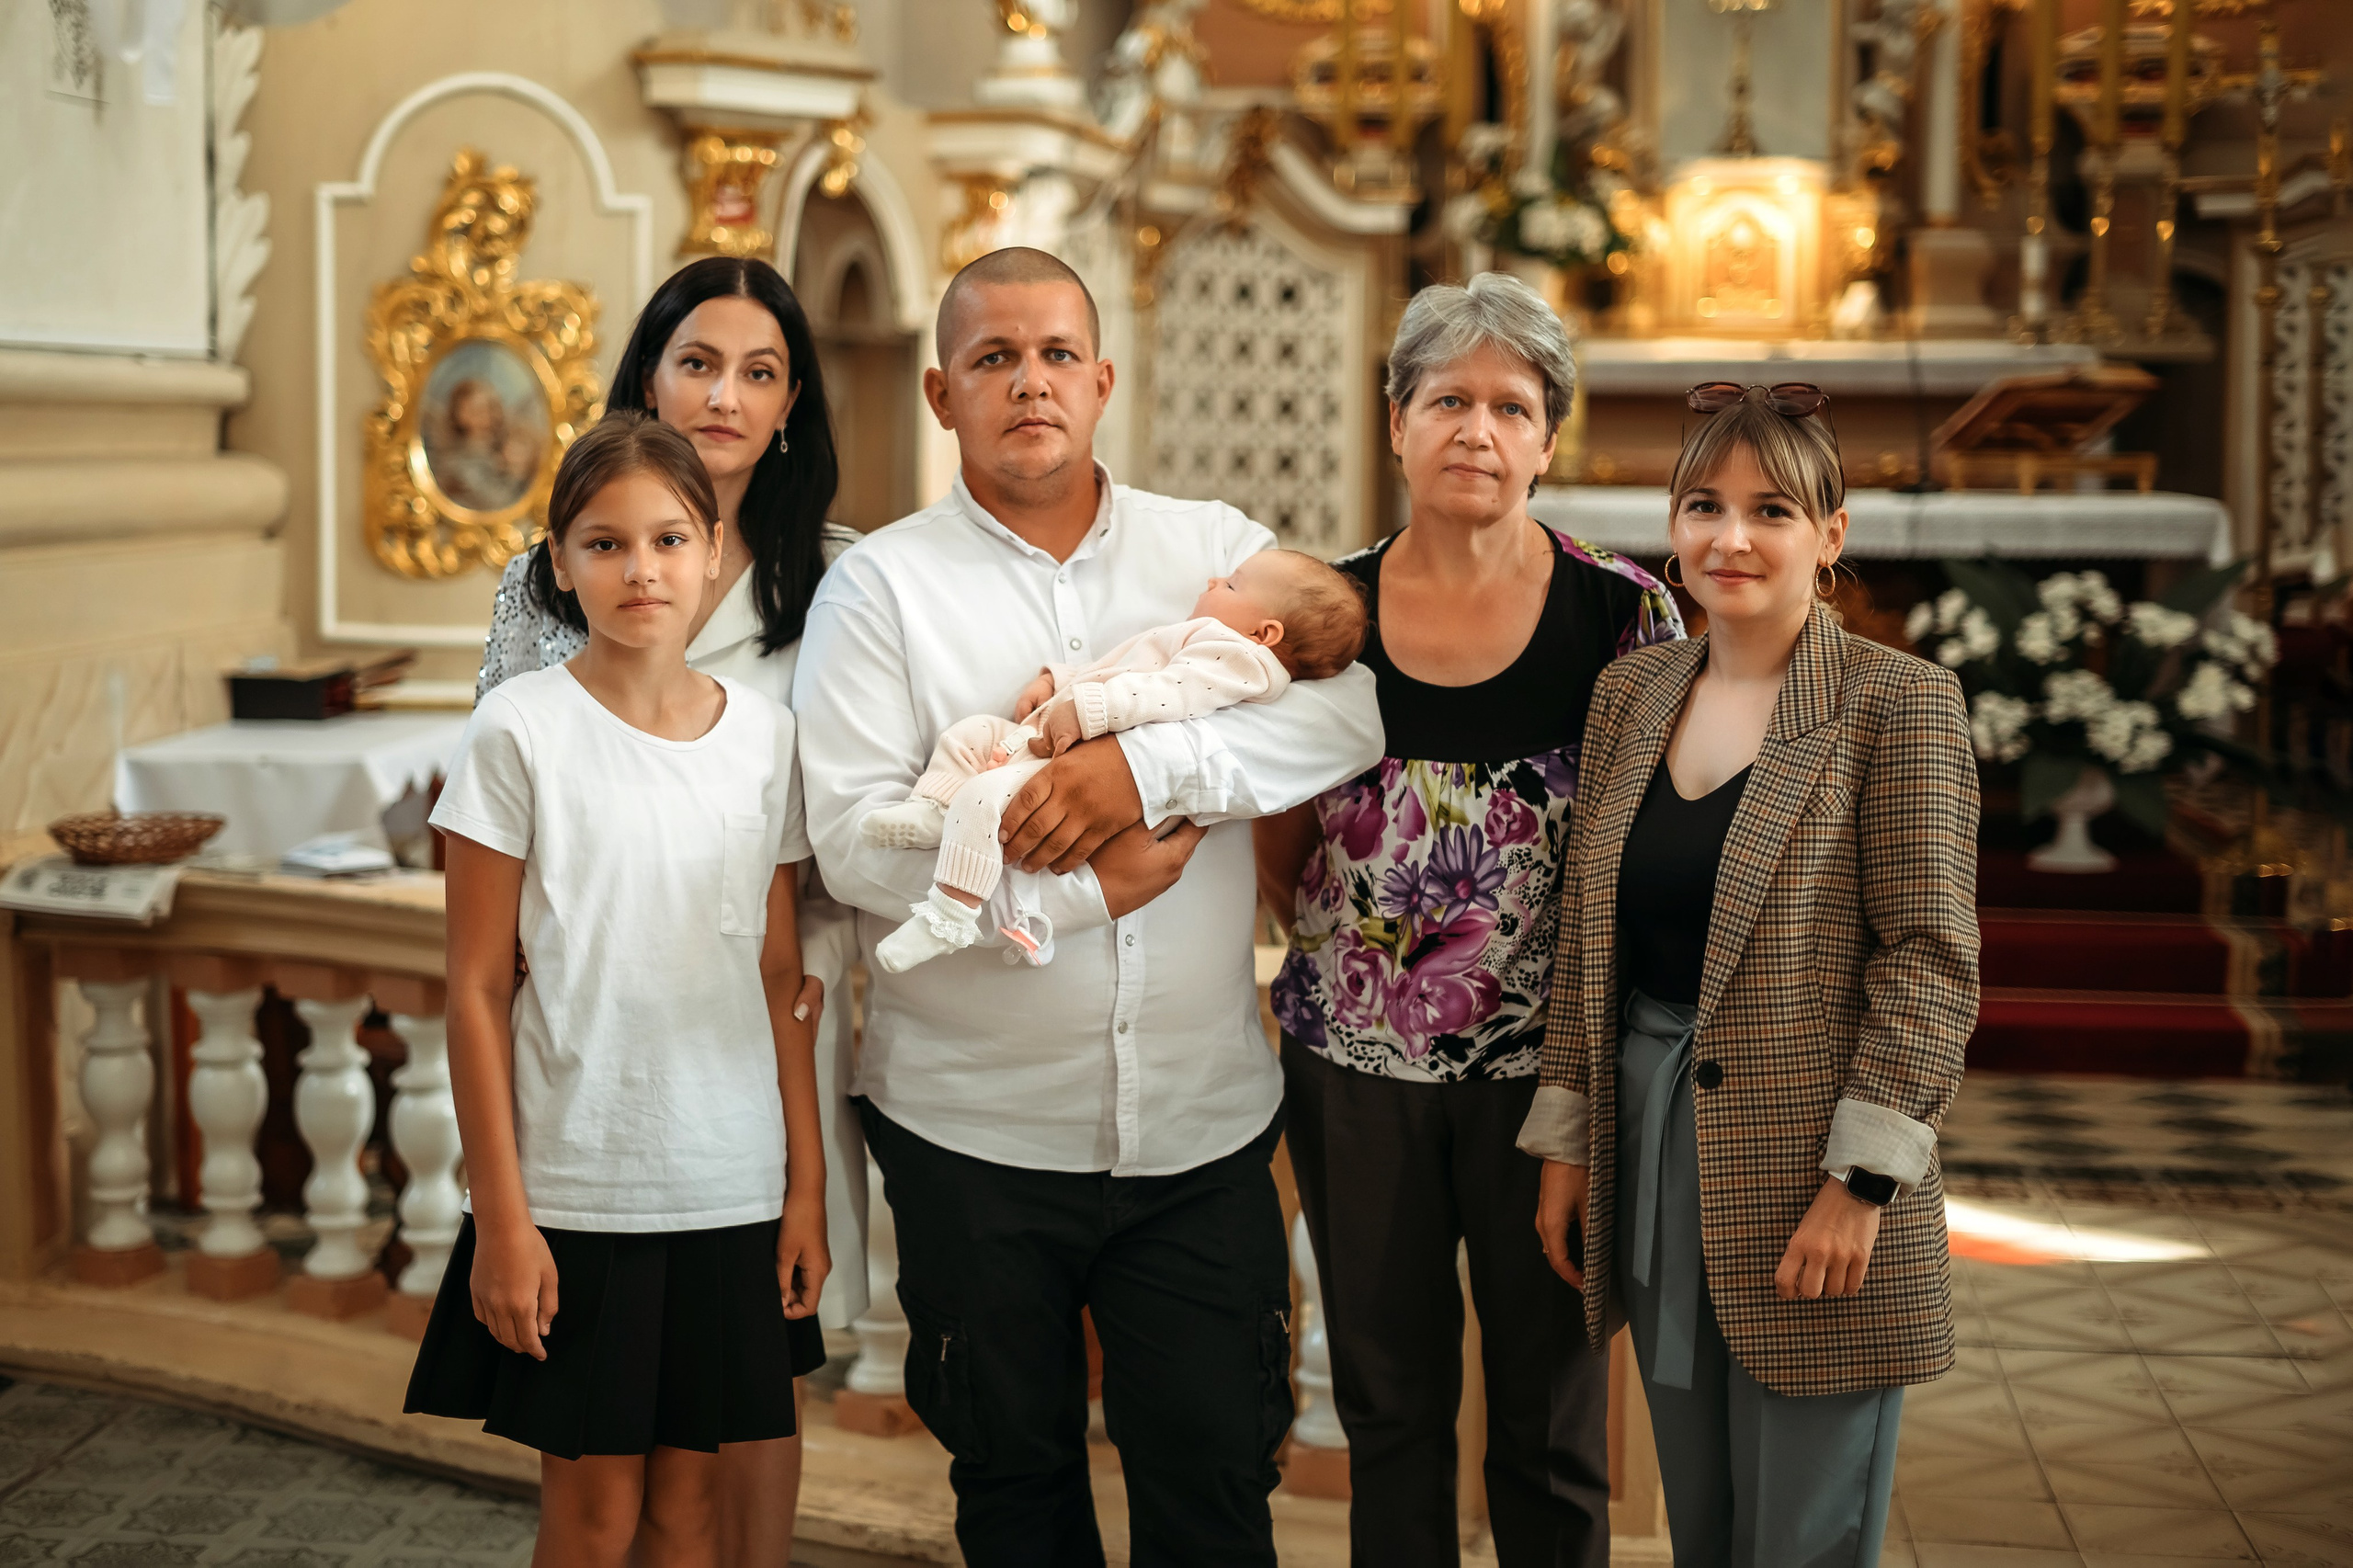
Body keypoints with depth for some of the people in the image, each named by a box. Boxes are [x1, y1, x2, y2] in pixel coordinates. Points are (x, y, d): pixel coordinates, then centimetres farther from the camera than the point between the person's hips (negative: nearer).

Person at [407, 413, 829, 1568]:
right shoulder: (521, 729, -6)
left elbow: (780, 979, 8)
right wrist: (499, 1213, -8)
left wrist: (805, 1186, 6)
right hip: (575, 1186, -3)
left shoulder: (764, 736, 4)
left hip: (730, 1188, 3)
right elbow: (476, 988, -5)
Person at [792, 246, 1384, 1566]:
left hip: (1202, 1123, 1)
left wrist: (1147, 763, -24)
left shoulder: (1217, 550, 5)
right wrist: (1089, 887, -16)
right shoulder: (883, 583, -1)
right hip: (977, 1129, -1)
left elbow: (1351, 709, -12)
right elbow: (857, 841, -12)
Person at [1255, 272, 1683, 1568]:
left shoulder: (1620, 613, -4)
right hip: (1353, 1059, 2)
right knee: (1386, 1401, 14)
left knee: (1551, 1420, 7)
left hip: (1548, 1063, -2)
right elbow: (1280, 849, 9)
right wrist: (1339, 952, -5)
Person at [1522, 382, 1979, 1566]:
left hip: (1809, 1187, -5)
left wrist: (1861, 1179, -16)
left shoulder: (1897, 703, -8)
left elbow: (1932, 959, -12)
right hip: (1653, 1161, 5)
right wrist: (1567, 1143, 10)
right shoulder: (1631, 690, 9)